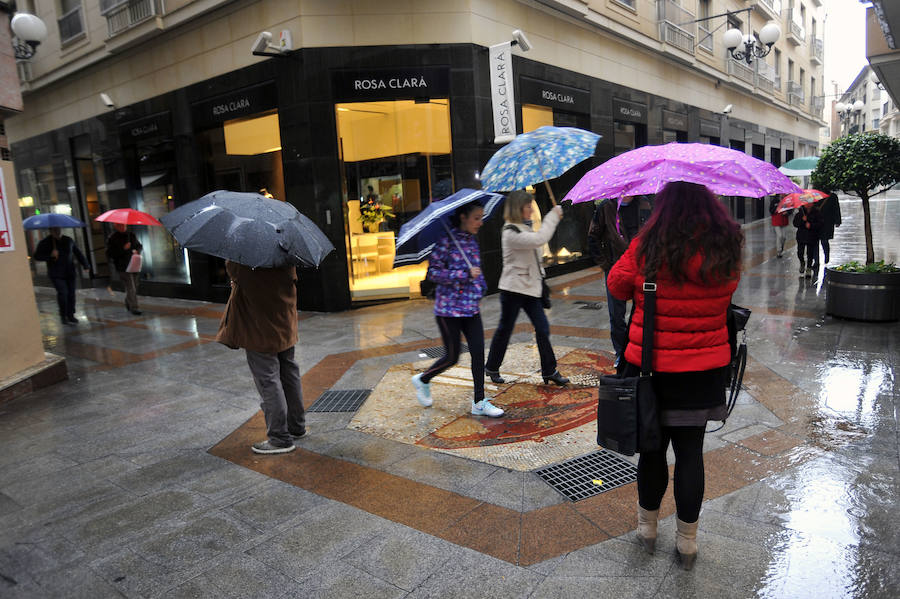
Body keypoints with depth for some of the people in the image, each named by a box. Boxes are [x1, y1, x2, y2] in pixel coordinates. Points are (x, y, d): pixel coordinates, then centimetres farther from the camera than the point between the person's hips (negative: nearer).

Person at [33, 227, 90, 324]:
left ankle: (70, 315, 16)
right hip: (56, 274, -3)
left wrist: (85, 265, 5)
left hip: (70, 272, 3)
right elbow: (37, 256, -2)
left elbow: (78, 253, 13)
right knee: (63, 292, -17)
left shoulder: (69, 240, 7)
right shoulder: (45, 242, -1)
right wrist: (50, 255, -18)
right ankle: (63, 315, 2)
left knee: (71, 293, 2)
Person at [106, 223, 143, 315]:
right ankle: (134, 307, -8)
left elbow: (140, 246, 21)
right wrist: (123, 248, -19)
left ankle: (128, 304, 32)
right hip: (123, 267, -5)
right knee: (131, 288, -11)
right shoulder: (112, 238, -3)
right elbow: (110, 253, -10)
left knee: (134, 287, 13)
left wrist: (137, 250, -3)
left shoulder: (132, 235, 12)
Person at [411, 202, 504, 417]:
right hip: (449, 308, -6)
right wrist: (466, 274, -21)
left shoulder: (472, 241, 11)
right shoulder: (446, 241, -12)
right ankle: (422, 380, 29)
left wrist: (480, 285, 10)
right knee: (452, 356, 2)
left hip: (471, 307, 7)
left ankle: (479, 402, 11)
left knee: (478, 352, 1)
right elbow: (433, 272, -17)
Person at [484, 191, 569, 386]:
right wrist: (553, 216, -18)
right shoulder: (511, 232, -18)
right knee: (505, 329, 6)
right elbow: (539, 239, -26)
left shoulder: (523, 228, 13)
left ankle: (549, 371, 13)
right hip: (513, 289, -8)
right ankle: (492, 368, 25)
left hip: (529, 287, 8)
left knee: (542, 328, 4)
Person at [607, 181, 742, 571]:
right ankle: (687, 541, 25)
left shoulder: (646, 249, -14)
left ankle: (647, 527, 34)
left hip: (652, 367, -2)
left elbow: (617, 286, 0)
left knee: (652, 447, 14)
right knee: (690, 450, 12)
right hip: (706, 369, 2)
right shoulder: (727, 251, -5)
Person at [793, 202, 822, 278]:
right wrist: (802, 220, -20)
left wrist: (811, 225, -21)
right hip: (801, 236, 2)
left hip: (812, 237, -1)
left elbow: (819, 224, -6)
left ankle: (809, 268, 13)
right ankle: (802, 263, 31)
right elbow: (795, 223, -3)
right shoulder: (800, 212, 1)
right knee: (800, 253, 0)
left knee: (810, 254, -1)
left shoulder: (817, 212, -3)